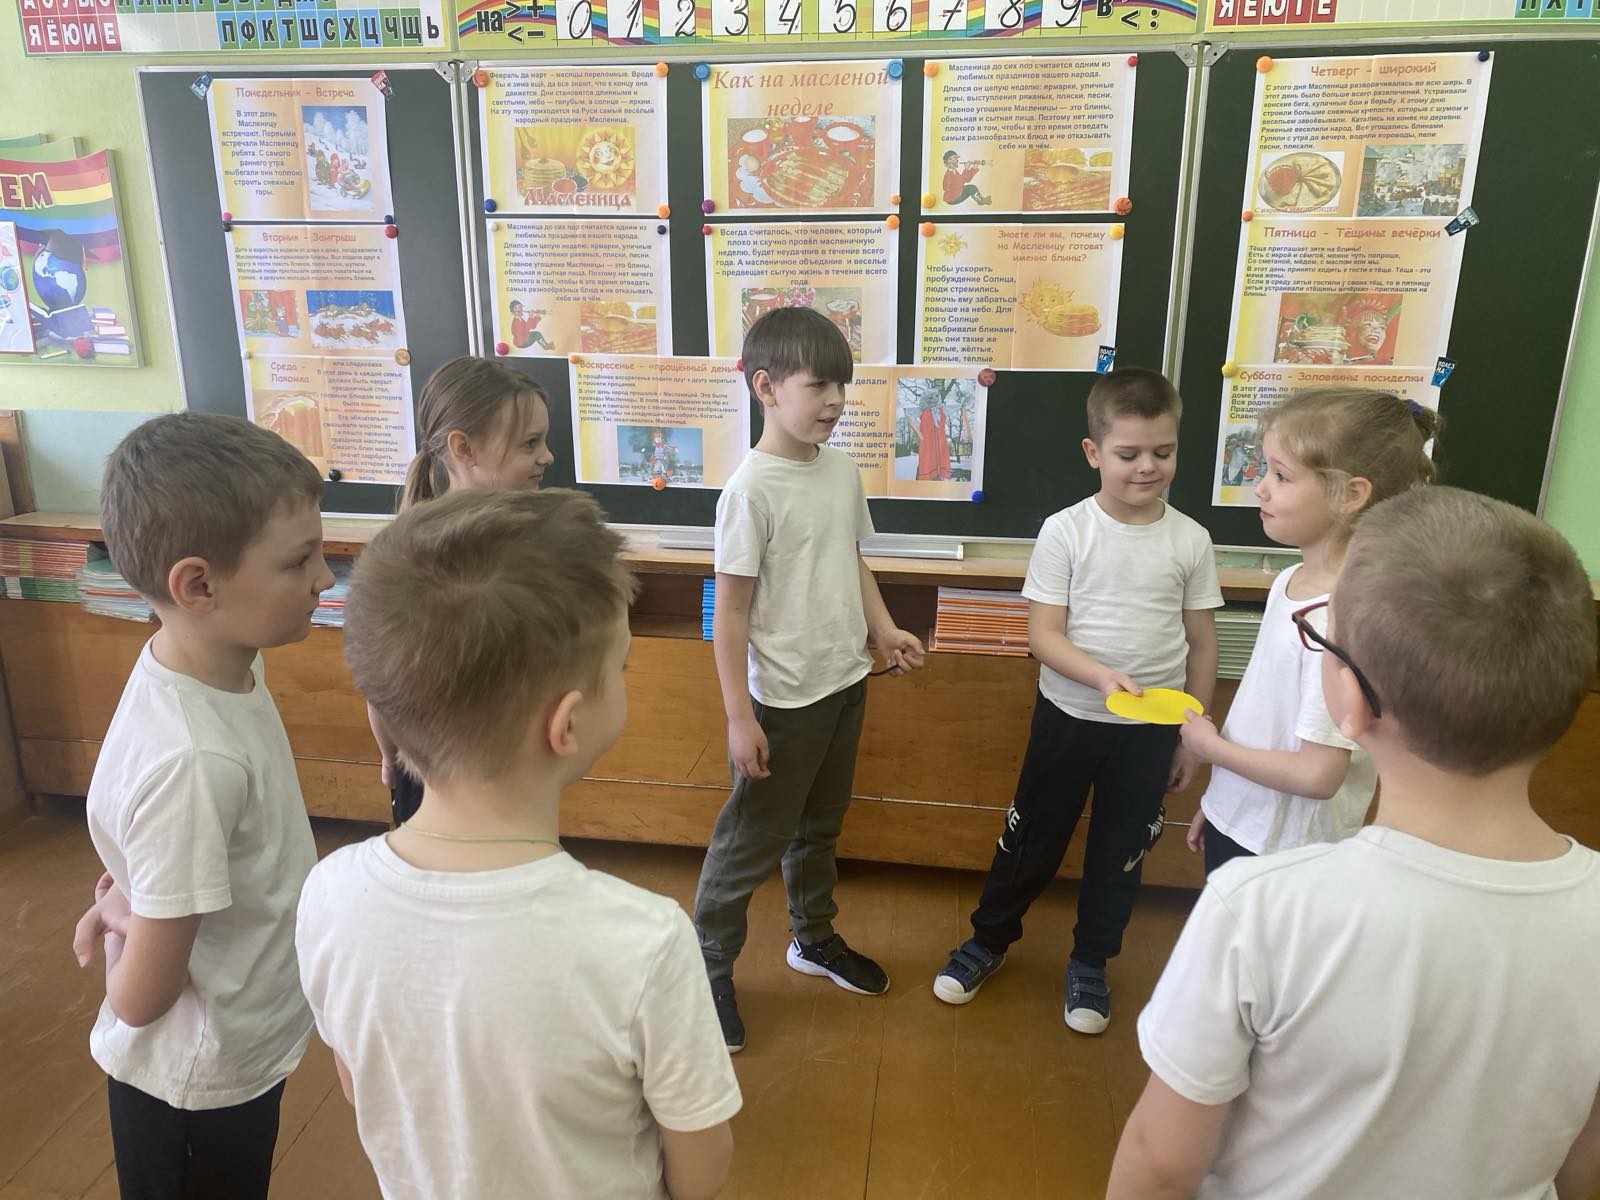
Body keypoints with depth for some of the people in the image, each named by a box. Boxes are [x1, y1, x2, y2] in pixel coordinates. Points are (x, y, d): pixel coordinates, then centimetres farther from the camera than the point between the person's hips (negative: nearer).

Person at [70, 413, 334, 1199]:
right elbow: (140, 998, -25)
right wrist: (126, 913, -7)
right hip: (196, 1082, -7)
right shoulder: (191, 759, -36)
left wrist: (132, 903, -6)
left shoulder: (225, 666, -10)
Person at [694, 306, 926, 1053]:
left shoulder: (842, 470, 2)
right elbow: (730, 611, -17)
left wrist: (884, 630, 0)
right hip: (783, 701, -7)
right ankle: (709, 965, 27)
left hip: (845, 683, 7)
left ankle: (814, 938, 44)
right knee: (753, 839, 7)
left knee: (820, 826, 24)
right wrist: (739, 717, -16)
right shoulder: (752, 489, -19)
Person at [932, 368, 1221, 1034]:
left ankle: (1090, 961, 38)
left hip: (1152, 729, 2)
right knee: (1032, 837, 12)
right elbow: (1043, 635, -13)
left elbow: (1202, 645, 4)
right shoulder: (1066, 531, -11)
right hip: (1069, 717, -2)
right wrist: (1103, 676, -30)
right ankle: (988, 940, 35)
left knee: (1120, 851, 15)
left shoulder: (1190, 539, -4)